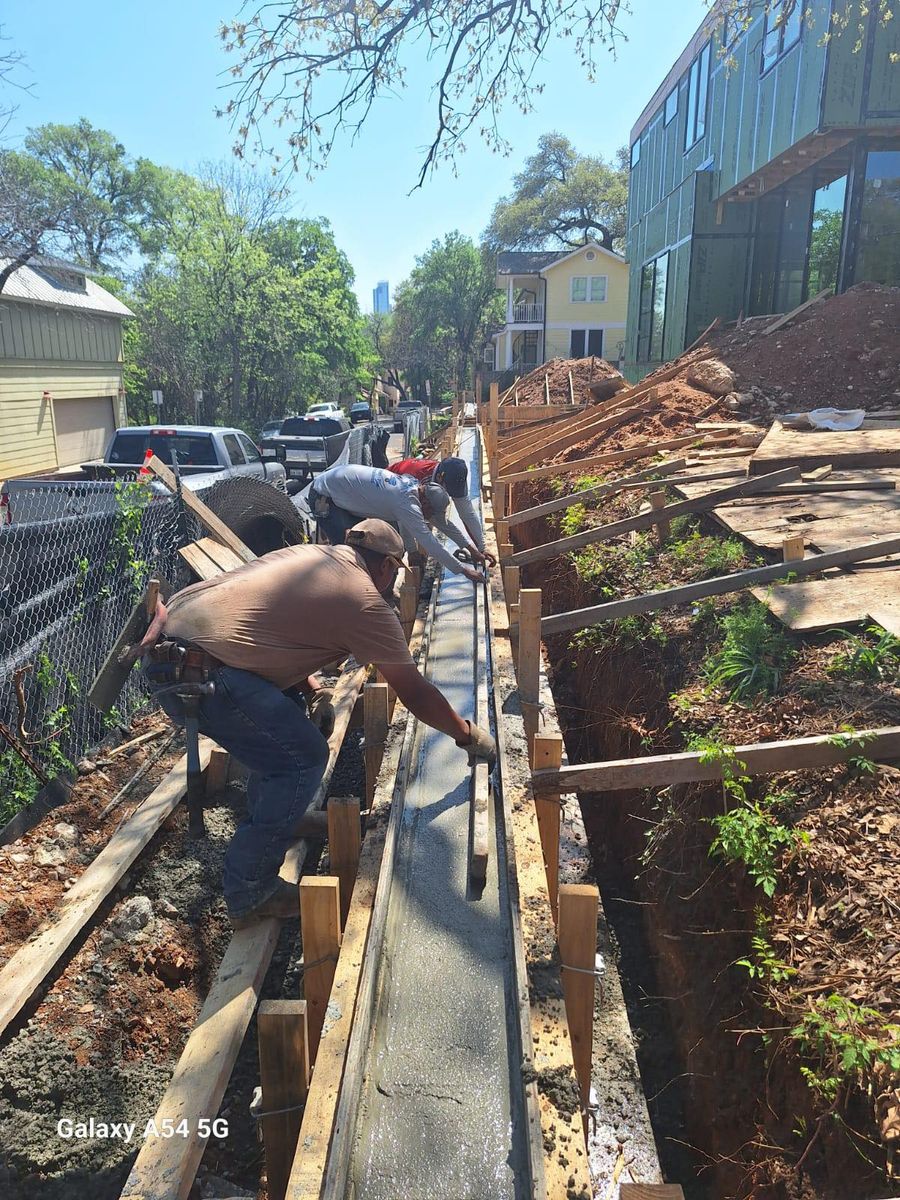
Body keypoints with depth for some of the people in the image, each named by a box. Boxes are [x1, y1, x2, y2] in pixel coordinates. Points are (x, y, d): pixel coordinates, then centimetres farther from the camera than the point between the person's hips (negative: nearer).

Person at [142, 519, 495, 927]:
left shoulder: (308, 555, 18)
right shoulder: (366, 603, -5)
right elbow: (416, 695, 0)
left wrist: (312, 691, 16)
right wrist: (469, 735, 15)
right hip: (198, 673, -10)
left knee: (285, 720, 24)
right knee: (303, 760, -3)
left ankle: (278, 820, 37)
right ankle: (249, 896, 7)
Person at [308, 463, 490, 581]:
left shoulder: (414, 485, -5)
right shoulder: (407, 502, -31)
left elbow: (443, 522, 6)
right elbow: (429, 542, -32)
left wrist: (470, 547, 7)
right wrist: (464, 570, -27)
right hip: (323, 496, -9)